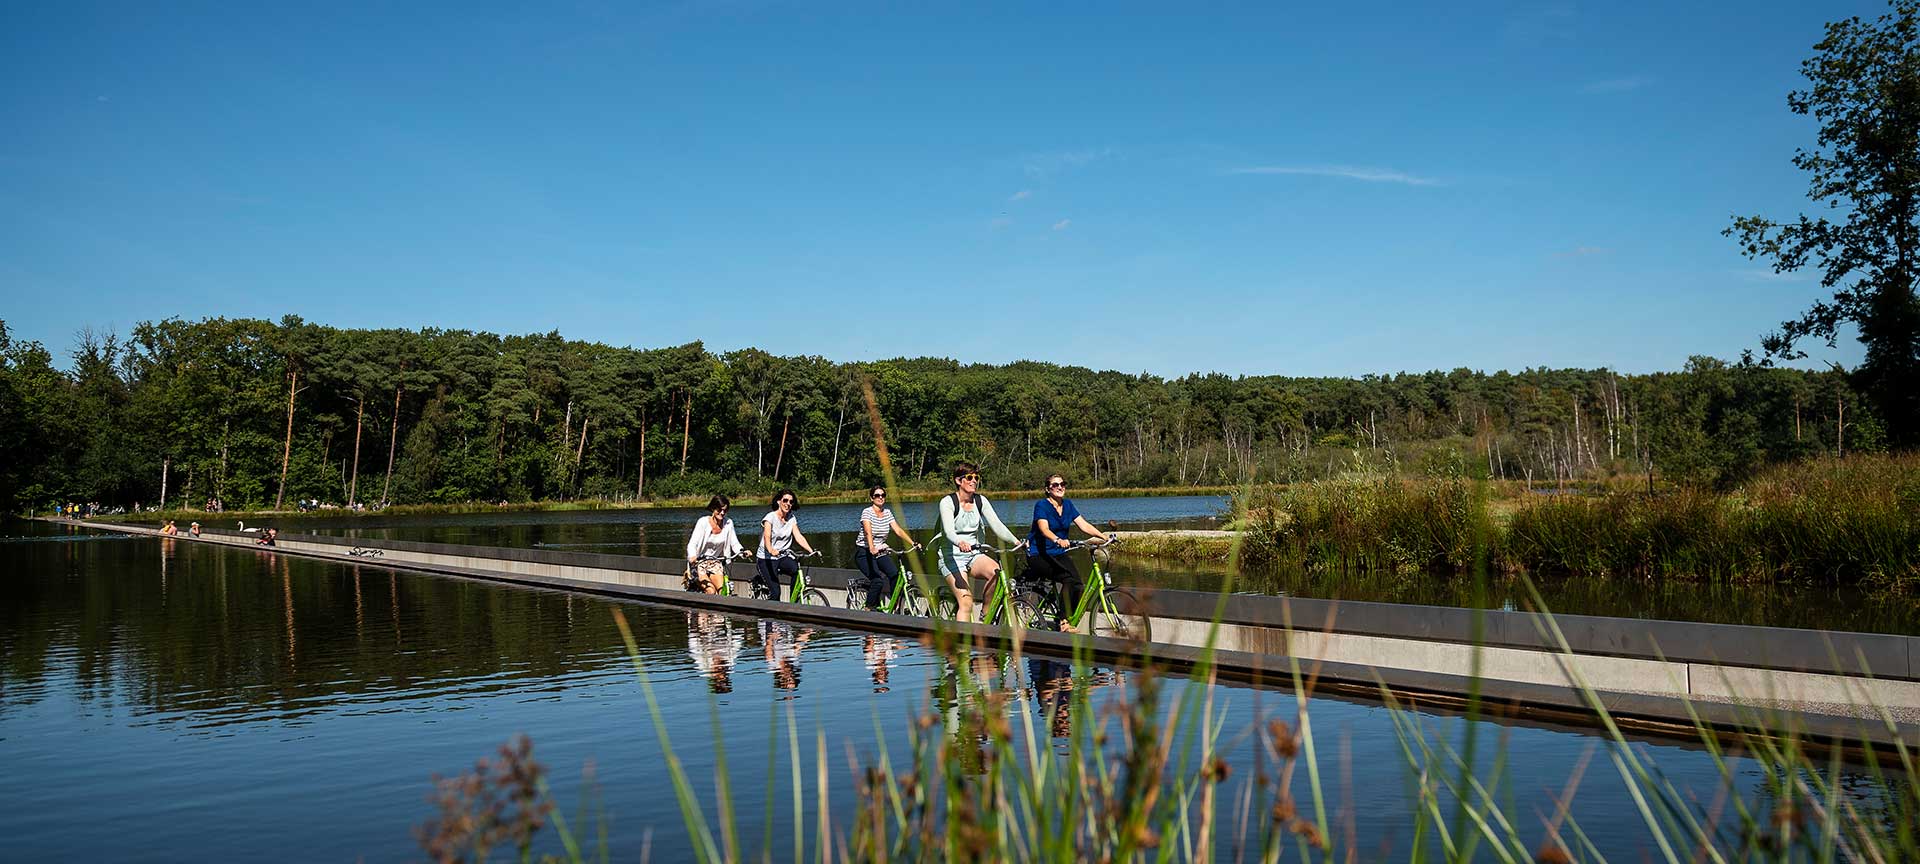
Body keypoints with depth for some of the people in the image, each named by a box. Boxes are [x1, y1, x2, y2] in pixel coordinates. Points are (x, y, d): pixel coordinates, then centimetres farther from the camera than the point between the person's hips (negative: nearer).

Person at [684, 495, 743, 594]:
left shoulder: (728, 523, -3)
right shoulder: (703, 522, -14)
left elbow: (734, 543, 0)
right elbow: (692, 544, -19)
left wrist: (742, 551, -22)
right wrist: (692, 557, -40)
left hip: (716, 562, 3)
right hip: (700, 562, -3)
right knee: (711, 592, -24)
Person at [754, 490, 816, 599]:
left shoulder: (792, 518, 4)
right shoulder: (771, 517, -12)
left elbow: (798, 537, -6)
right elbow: (767, 537, -28)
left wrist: (811, 551, -24)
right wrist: (771, 550, -50)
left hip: (782, 558, 4)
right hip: (766, 559, -4)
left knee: (796, 568, -29)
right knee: (775, 592, -18)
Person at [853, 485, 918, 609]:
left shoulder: (887, 513, 6)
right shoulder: (867, 512, -12)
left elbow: (898, 530, -2)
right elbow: (868, 532, -28)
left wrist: (912, 543, -16)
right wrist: (872, 549, -45)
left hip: (880, 552, 5)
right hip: (864, 553, -5)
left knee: (895, 575, -19)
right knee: (878, 580, -24)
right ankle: (868, 610, -8)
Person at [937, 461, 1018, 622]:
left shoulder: (981, 501, 5)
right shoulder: (947, 502, -10)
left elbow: (997, 525, -5)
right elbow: (948, 531, -27)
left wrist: (1015, 541, -23)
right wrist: (960, 543, -49)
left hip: (974, 554, 4)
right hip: (951, 556, -4)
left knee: (996, 571, -27)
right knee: (966, 601, -21)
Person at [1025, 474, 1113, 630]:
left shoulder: (1068, 505, 9)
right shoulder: (1041, 505, -11)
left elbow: (1084, 525, 1)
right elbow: (1044, 529, -26)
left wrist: (1104, 537, -13)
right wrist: (1058, 540, -46)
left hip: (1059, 554, 6)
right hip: (1038, 555, -6)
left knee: (1078, 582, -18)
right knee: (1069, 578, -28)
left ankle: (1070, 620, -7)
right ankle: (1064, 621, -22)